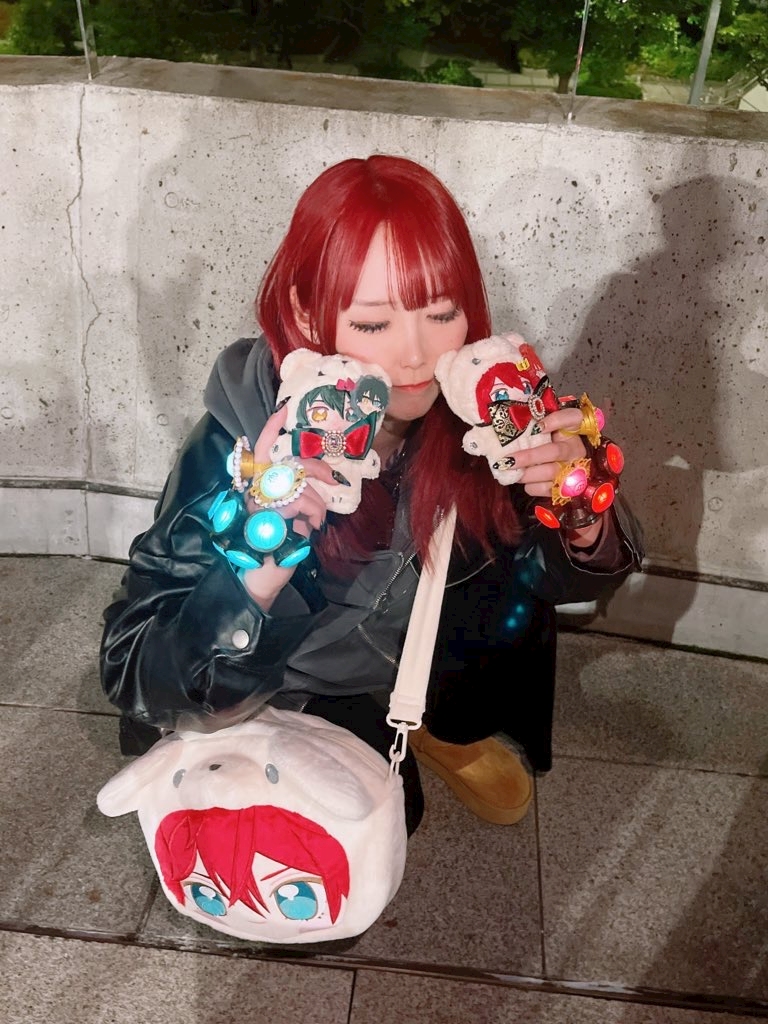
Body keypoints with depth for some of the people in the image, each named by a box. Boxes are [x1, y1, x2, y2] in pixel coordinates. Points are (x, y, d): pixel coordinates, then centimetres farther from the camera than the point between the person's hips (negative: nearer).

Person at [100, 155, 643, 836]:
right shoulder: (241, 440, -31)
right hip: (287, 686, -4)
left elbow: (580, 576, -12)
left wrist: (582, 520, -35)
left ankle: (448, 727, 15)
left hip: (419, 649, 4)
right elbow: (136, 680, -31)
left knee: (522, 578, -15)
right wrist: (258, 573, -50)